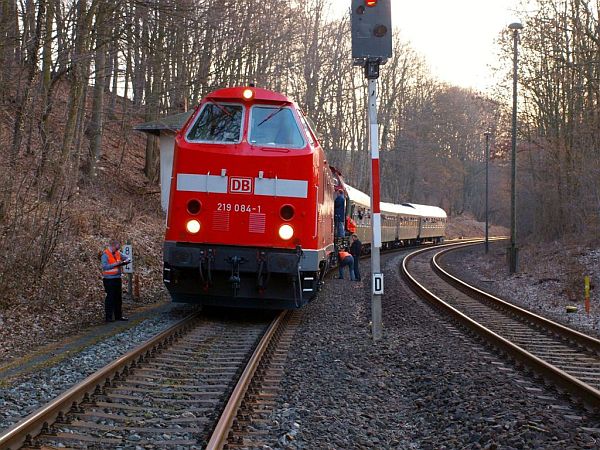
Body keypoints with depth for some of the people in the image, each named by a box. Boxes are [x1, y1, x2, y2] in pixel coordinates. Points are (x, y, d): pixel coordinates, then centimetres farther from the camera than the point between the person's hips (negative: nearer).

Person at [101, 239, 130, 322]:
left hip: (117, 278, 8)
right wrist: (115, 264, -25)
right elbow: (105, 266, -21)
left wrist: (124, 262, -4)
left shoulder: (117, 253, 10)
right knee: (110, 298, -5)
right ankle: (109, 317, 0)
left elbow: (125, 258, 19)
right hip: (109, 279, -8)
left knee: (118, 297, 11)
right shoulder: (105, 254, -11)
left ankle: (118, 315, 19)